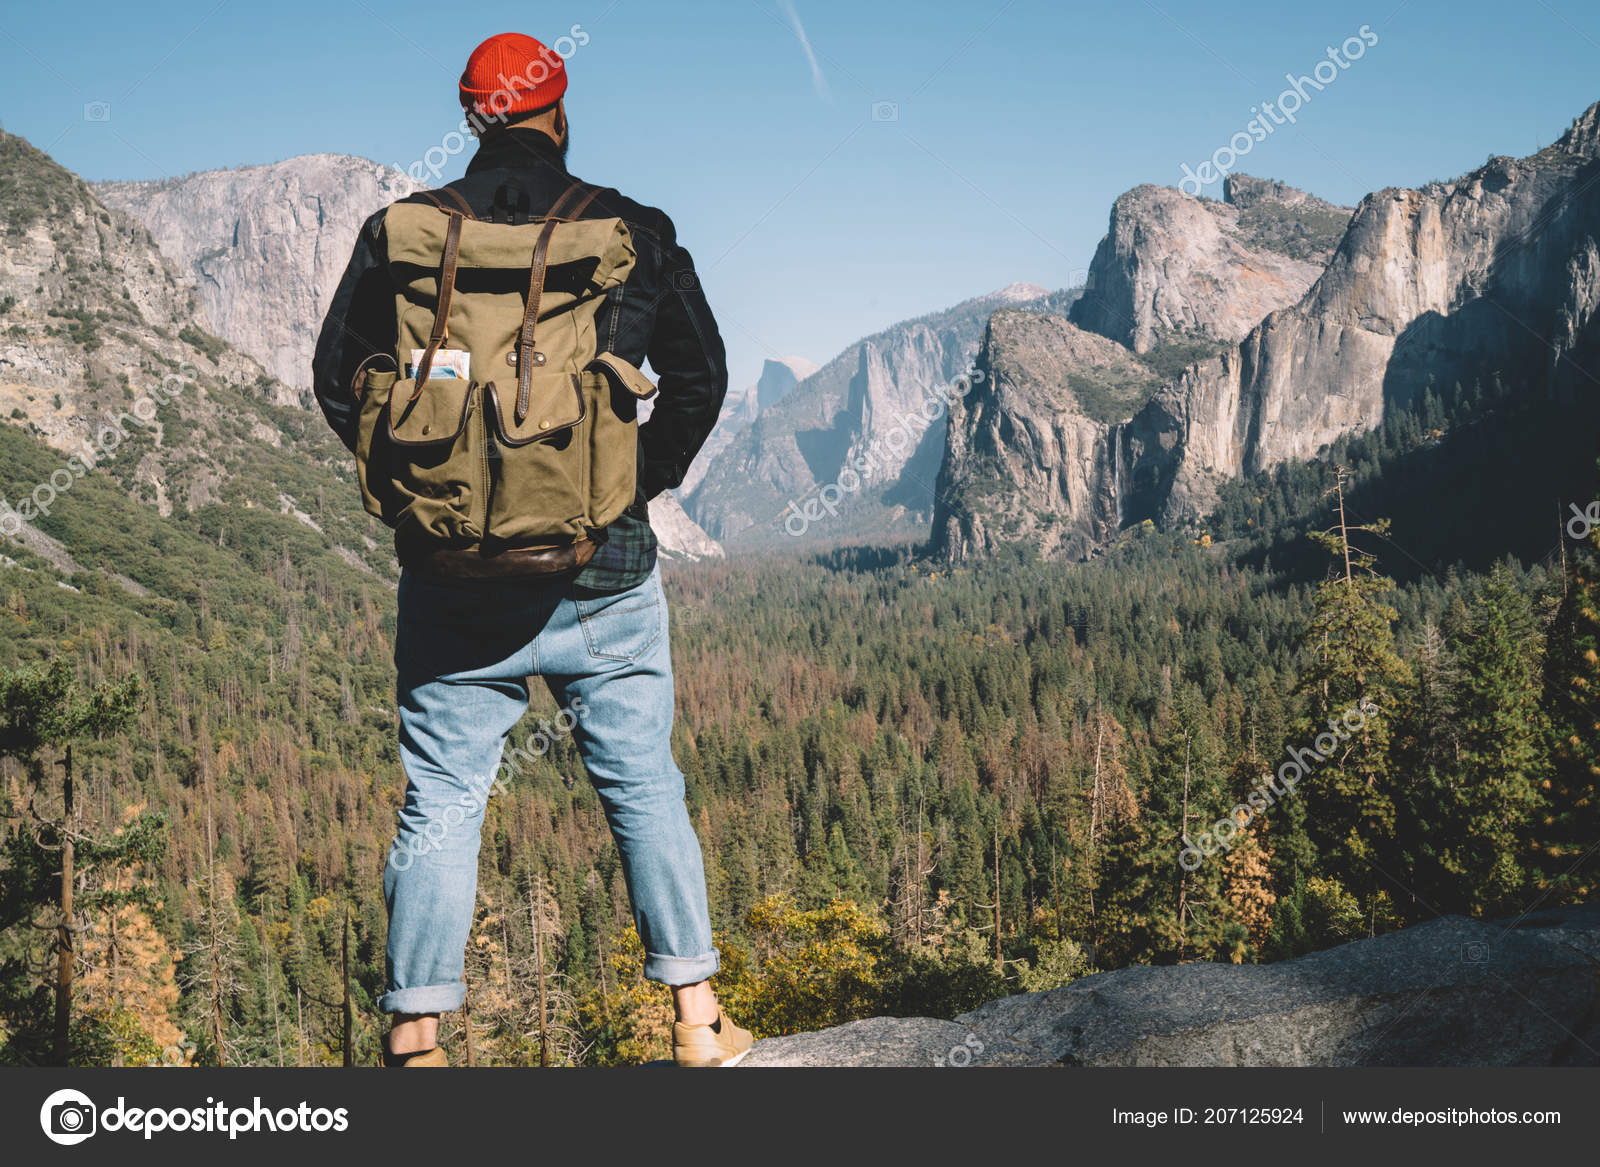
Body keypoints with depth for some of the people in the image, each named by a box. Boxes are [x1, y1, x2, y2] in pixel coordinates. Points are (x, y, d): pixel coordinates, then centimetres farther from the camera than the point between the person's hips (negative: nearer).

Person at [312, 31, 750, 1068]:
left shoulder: (402, 231, 1)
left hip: (454, 569, 1)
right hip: (604, 573, 0)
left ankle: (417, 1040, 9)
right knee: (644, 788, 12)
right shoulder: (633, 233, 0)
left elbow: (340, 378, 5)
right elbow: (702, 374, 4)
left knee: (440, 804, 8)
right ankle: (698, 1020, 17)